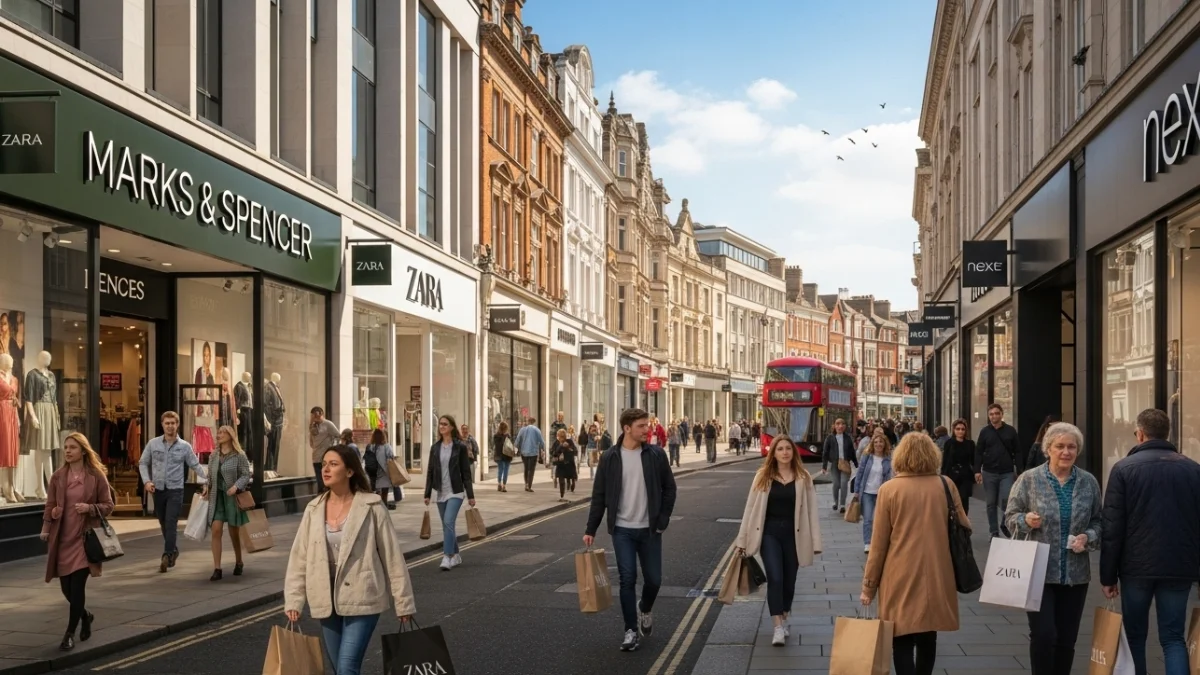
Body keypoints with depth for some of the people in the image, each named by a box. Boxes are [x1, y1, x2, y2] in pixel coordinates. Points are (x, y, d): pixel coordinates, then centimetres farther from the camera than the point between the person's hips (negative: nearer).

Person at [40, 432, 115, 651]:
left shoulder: (97, 475, -4)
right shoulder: (58, 476, 4)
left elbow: (108, 505, 1)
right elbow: (50, 505, 9)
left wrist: (90, 508, -17)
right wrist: (46, 527, -8)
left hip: (85, 537, -4)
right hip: (62, 537, 4)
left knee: (77, 585, -8)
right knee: (66, 586, 9)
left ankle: (70, 633, 3)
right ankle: (85, 616, 37)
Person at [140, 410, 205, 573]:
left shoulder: (185, 446, -1)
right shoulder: (153, 443, 2)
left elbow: (196, 466, 3)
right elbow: (143, 463, 8)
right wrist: (147, 481, -6)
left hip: (175, 490, -3)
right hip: (158, 490, 3)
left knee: (171, 524, -11)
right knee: (163, 524, 13)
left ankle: (166, 556, -14)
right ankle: (173, 550, 31)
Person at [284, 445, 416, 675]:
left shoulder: (371, 507, -8)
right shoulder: (314, 510, 3)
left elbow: (392, 555, -5)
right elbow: (298, 557, 5)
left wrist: (403, 601, -4)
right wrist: (293, 600, -3)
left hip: (361, 599, -5)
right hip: (326, 602, 5)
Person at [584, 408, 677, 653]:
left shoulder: (656, 454, -3)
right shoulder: (610, 457, -4)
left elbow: (669, 488, 4)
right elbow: (599, 495, 0)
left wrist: (663, 520, -4)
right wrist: (591, 529, -2)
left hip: (650, 529, 1)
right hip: (622, 530, -1)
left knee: (653, 579, 6)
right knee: (627, 580, -1)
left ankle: (645, 609, 38)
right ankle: (631, 630, 12)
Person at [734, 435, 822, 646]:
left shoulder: (803, 478, -1)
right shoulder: (763, 476, 0)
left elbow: (811, 510, -1)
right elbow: (751, 508, 2)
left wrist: (815, 541, -5)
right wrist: (743, 539, 2)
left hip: (793, 534, 1)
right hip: (769, 533, -1)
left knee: (789, 581, 11)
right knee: (775, 578, -12)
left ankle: (784, 620, 31)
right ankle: (778, 627, -9)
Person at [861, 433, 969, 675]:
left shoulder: (889, 489, -7)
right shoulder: (946, 486, -1)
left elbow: (879, 542, -5)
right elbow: (963, 528, 8)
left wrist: (869, 585, 4)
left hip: (901, 578, -3)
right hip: (936, 576, 3)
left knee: (902, 642, 3)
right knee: (927, 637, 18)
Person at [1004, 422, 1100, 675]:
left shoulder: (1088, 482, 3)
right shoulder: (1029, 479, -4)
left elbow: (1098, 521, 10)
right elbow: (1010, 516, 1)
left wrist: (1088, 537, -10)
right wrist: (1026, 520, -20)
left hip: (1075, 573, 3)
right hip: (1039, 571, -3)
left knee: (1067, 639, 8)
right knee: (1043, 635, -8)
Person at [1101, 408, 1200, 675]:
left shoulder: (1124, 468, -5)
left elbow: (1112, 527, -7)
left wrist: (1108, 575, -1)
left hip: (1137, 566, -2)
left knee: (1134, 635, 13)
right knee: (1173, 637, 8)